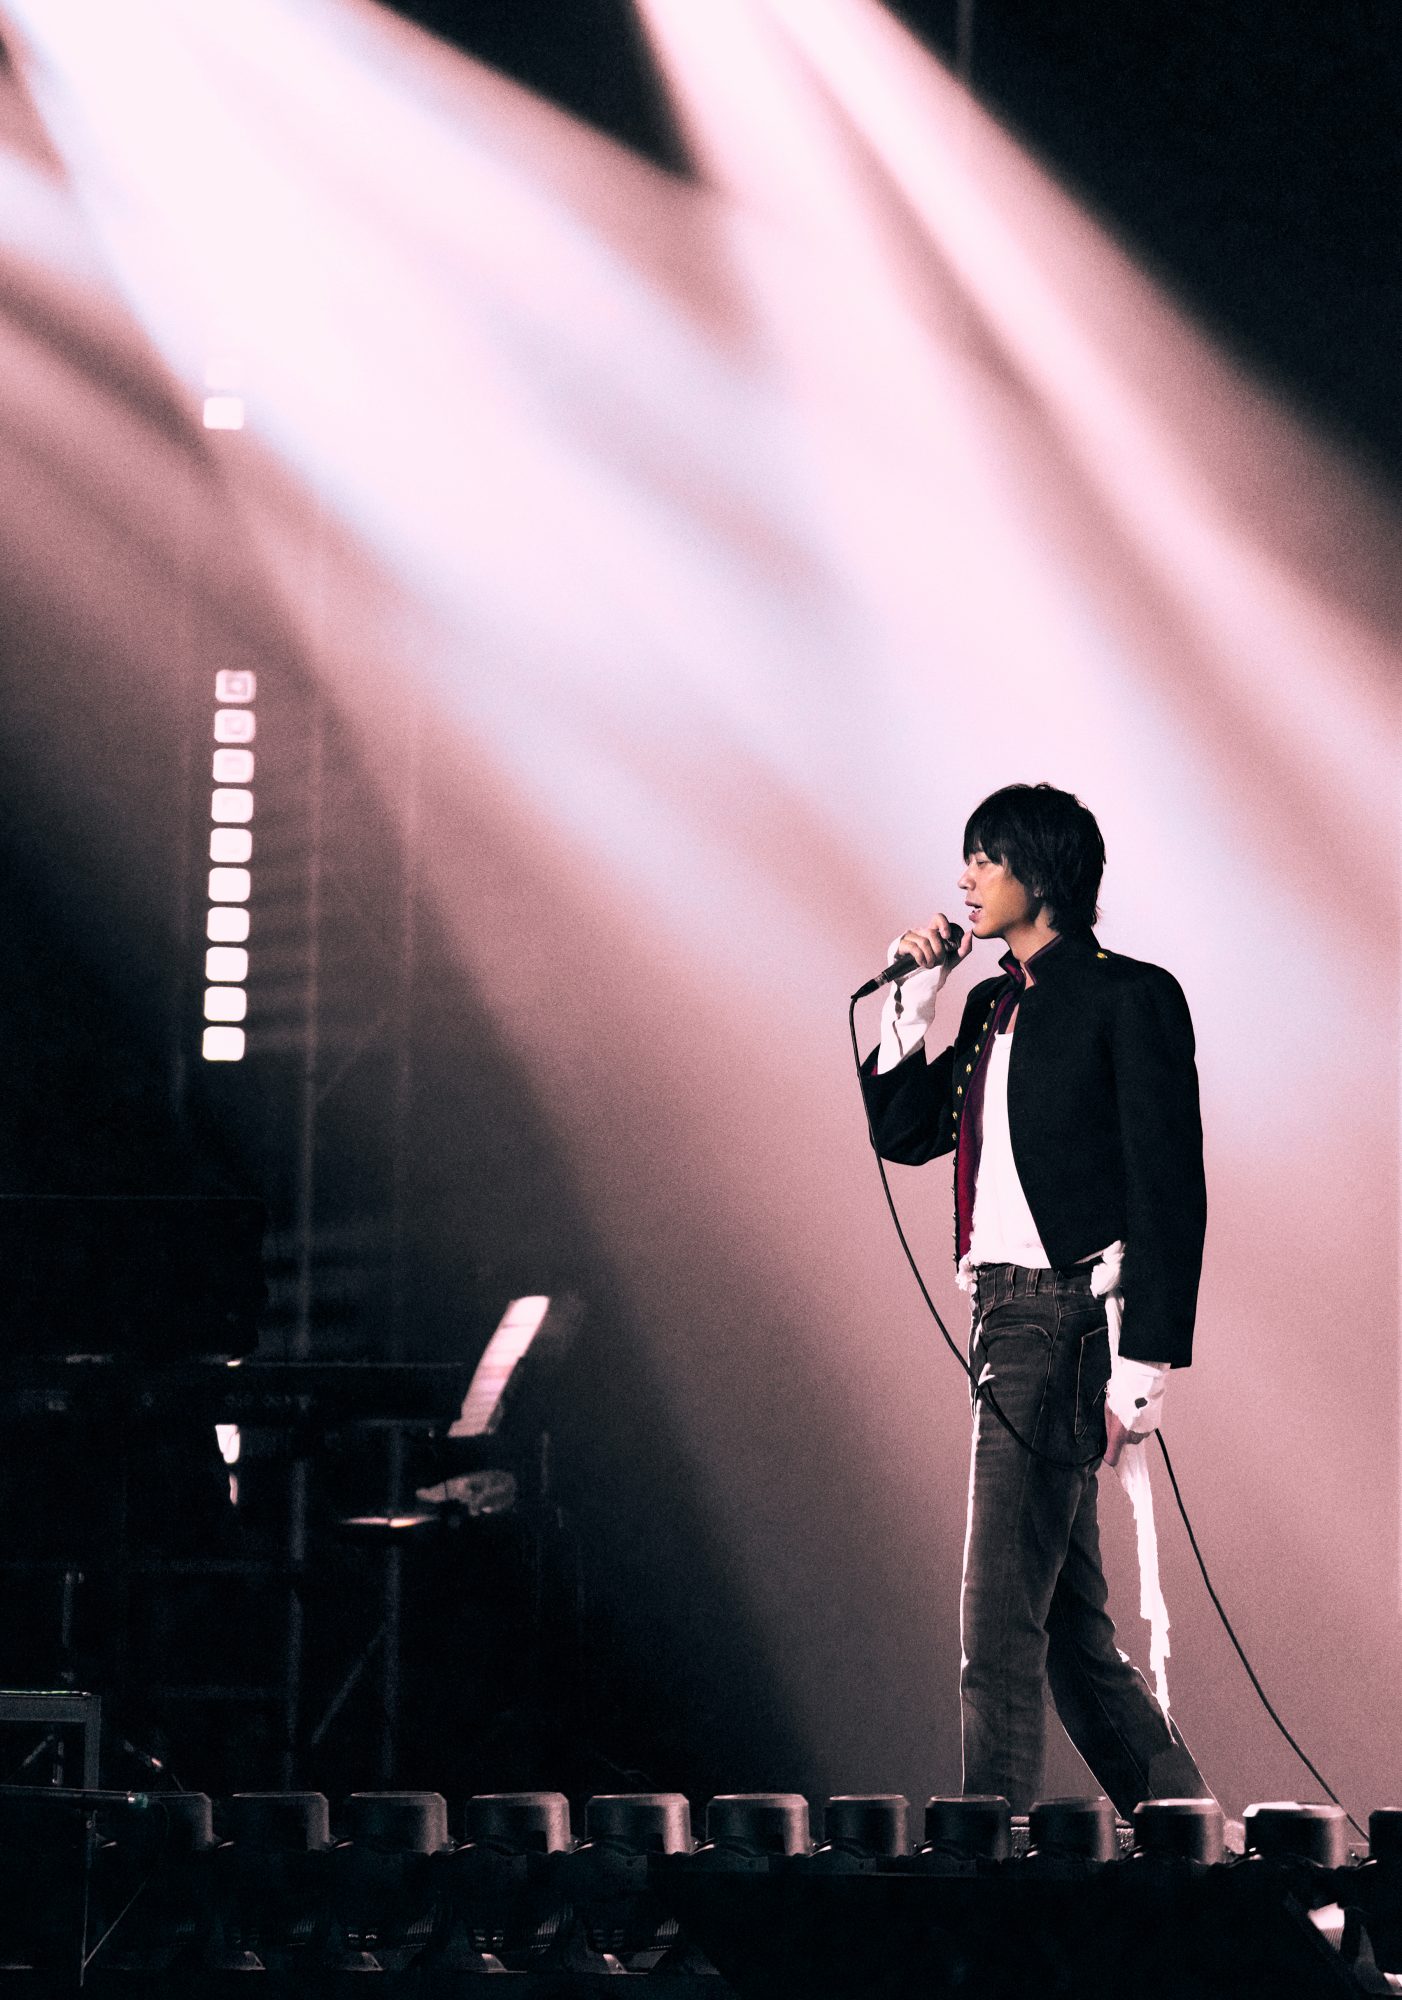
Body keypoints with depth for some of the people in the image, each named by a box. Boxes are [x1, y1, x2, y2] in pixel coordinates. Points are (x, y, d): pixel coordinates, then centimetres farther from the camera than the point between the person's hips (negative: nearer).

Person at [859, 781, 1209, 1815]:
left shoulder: (1129, 996, -7)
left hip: (1068, 1314, -9)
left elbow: (1169, 1189, -12)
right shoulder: (992, 1005, 17)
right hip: (1005, 1311, 9)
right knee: (1071, 1623, 11)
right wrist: (913, 997, 10)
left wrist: (1147, 1359, -17)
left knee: (1000, 1621, -11)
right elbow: (901, 1130, 21)